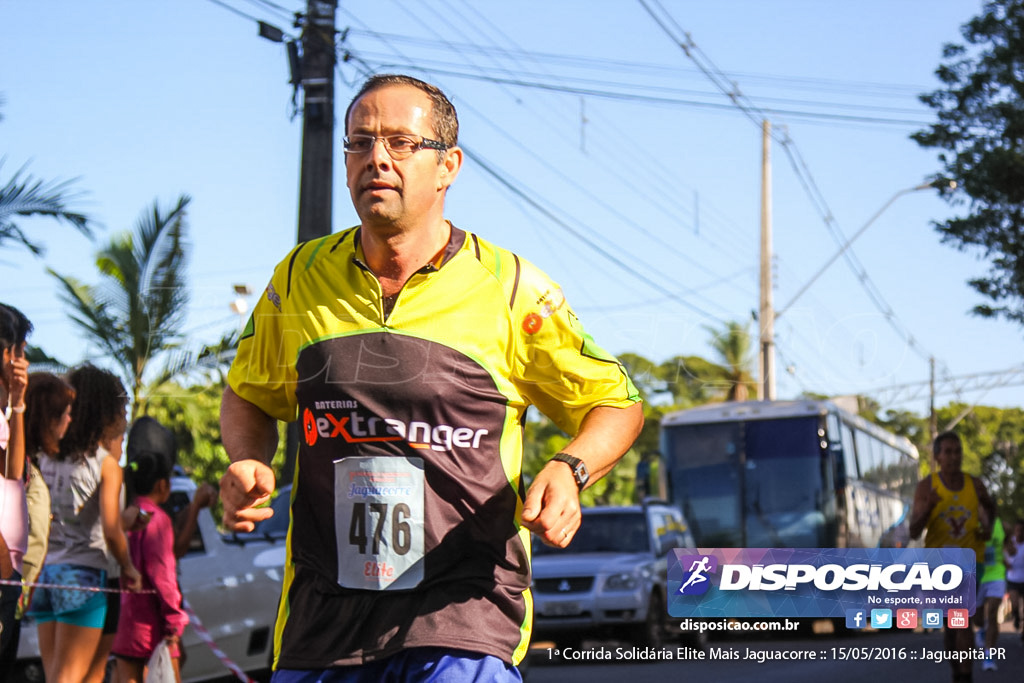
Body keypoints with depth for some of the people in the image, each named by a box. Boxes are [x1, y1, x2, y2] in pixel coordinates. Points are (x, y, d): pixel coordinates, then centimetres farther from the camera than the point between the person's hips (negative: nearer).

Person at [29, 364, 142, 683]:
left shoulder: (48, 459, 9)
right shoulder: (106, 463, -6)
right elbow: (111, 529, -14)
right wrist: (129, 569, 3)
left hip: (45, 570, 5)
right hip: (82, 572, -5)